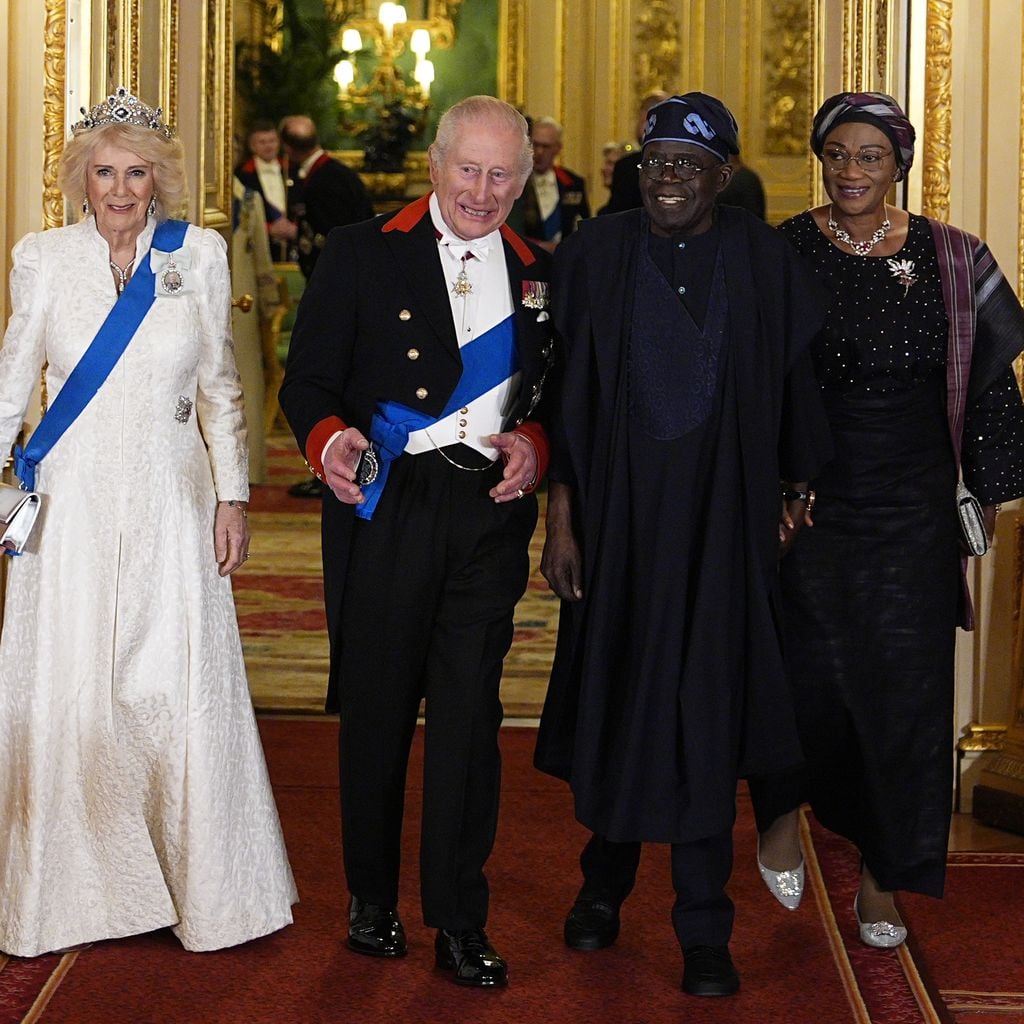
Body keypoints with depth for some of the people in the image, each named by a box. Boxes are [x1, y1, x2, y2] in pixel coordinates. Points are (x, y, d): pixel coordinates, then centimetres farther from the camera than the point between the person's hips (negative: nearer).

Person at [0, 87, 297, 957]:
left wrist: (232, 495, 4)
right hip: (72, 502, 0)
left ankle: (198, 883, 18)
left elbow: (220, 386, 7)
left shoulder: (199, 254, 1)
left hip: (170, 503, 0)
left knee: (179, 686, 1)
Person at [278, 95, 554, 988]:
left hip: (489, 513, 2)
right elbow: (308, 380, -1)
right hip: (383, 511, -1)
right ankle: (372, 899, 24)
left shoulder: (539, 273, 12)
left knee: (470, 714, 0)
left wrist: (532, 445, -6)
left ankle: (461, 922, 10)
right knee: (377, 706, 7)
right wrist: (329, 439, -20)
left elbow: (556, 396, 15)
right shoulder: (362, 253, 4)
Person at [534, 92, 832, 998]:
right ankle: (605, 879, 32)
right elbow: (567, 395, 0)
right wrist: (560, 520, -4)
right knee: (613, 693, 11)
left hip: (721, 516, -1)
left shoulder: (765, 261, -1)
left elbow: (791, 391, 5)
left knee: (705, 712, 0)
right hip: (617, 508, 1)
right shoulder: (596, 254, -1)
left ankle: (705, 931, 8)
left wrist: (788, 499, 4)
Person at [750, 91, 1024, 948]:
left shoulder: (949, 261, 1)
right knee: (812, 674, -4)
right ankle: (784, 807, 29)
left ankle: (882, 878, 19)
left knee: (903, 688, 4)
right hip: (808, 499, -1)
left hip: (913, 509, 1)